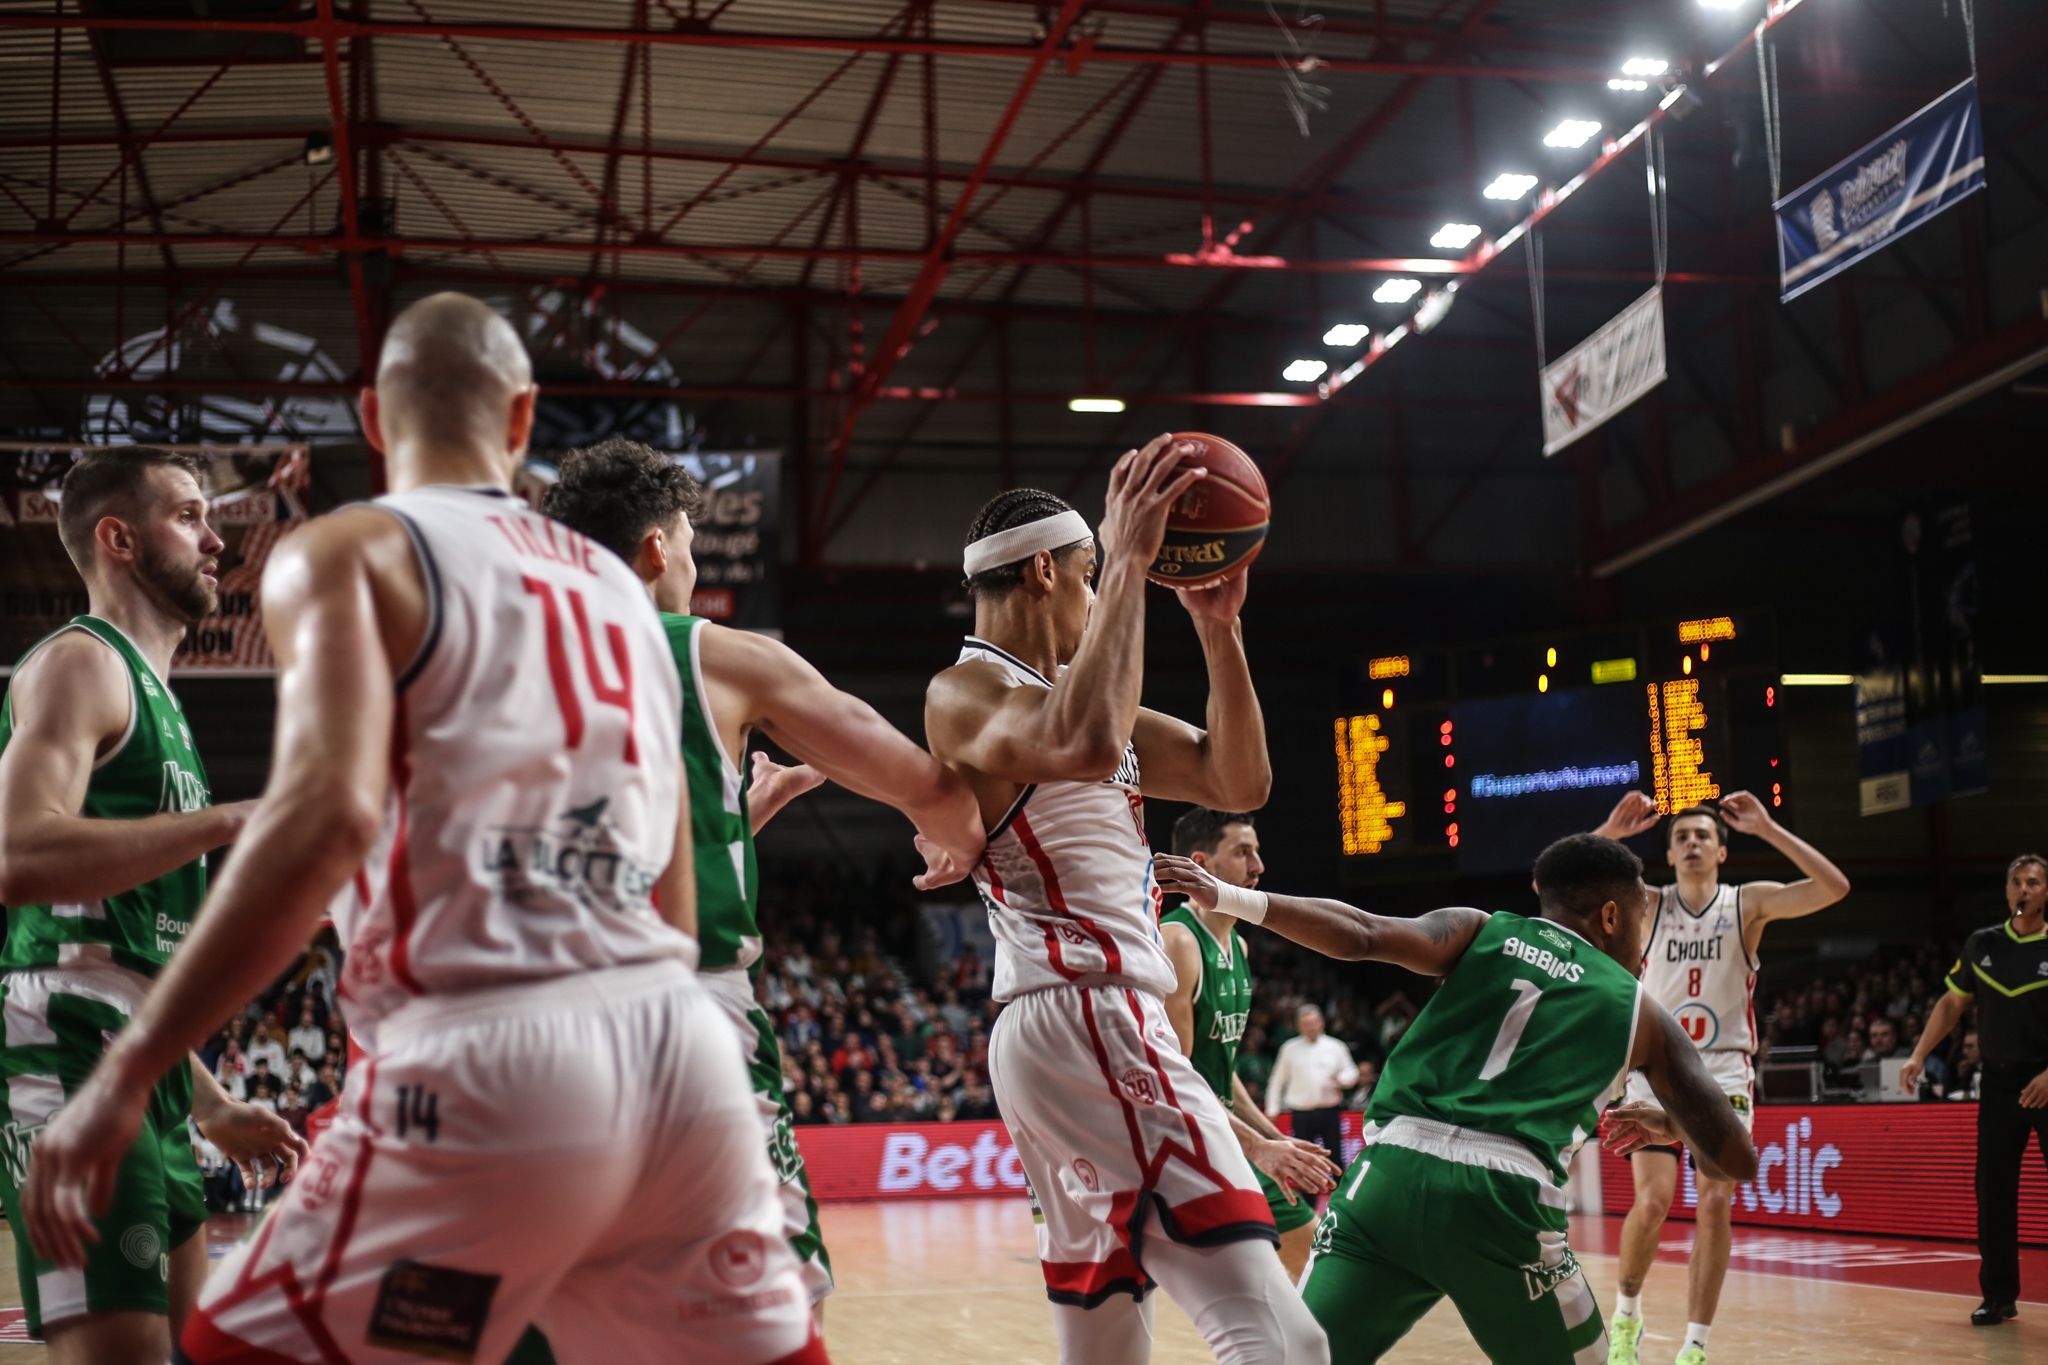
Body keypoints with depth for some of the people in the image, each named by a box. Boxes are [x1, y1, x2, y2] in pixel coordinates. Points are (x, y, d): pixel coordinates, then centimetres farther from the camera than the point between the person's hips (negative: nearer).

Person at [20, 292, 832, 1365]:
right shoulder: (618, 583, 21)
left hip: (490, 1055, -5)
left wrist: (125, 1073, -12)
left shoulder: (344, 551, 4)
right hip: (682, 1044, 5)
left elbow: (327, 814, -14)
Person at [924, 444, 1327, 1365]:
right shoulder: (966, 692, -7)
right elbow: (1090, 747, -31)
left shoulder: (1065, 690, 22)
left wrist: (1218, 630, 5)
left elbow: (1238, 783, 17)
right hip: (1088, 1021, -11)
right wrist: (1129, 563, -22)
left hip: (1087, 1026, 11)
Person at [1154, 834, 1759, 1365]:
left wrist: (1228, 896, 1)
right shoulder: (1645, 1013, 19)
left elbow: (1362, 936, 1)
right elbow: (1736, 1159, 22)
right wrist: (1671, 1125, 43)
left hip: (1392, 1174, 1)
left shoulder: (1481, 931, 20)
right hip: (1505, 1200, -1)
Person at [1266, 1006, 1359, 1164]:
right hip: (1302, 1113, 0)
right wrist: (1272, 1109, 6)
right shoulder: (1290, 1049, 5)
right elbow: (1277, 1080, 10)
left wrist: (1341, 1079, -12)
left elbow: (1351, 1073, 11)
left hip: (1330, 1112, 0)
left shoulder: (1335, 1047, 6)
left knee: (1335, 1155, 2)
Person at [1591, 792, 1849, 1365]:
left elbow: (1835, 887, -15)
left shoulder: (1749, 903, -2)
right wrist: (1610, 832, -21)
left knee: (1715, 1205, -8)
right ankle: (1626, 1313, 13)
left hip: (1723, 1071, 0)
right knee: (1653, 1202, -13)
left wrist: (1767, 829, -19)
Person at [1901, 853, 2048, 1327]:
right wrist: (1919, 1055, 6)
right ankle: (1999, 1296, 14)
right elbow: (1952, 1004, 14)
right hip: (1999, 1082, 4)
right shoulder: (1981, 945, 7)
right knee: (1992, 1190, 4)